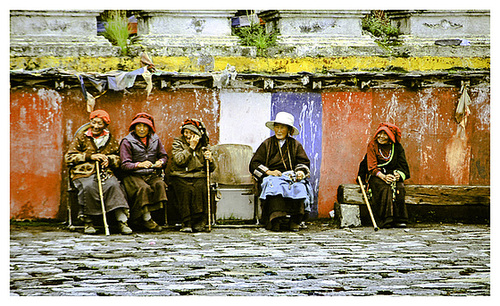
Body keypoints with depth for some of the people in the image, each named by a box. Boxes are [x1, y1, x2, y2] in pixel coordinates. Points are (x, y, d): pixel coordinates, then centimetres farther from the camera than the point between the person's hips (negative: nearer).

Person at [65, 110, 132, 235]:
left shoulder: (111, 139, 17)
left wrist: (108, 159, -5)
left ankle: (122, 221, -36)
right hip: (83, 173, -1)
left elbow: (118, 160, 19)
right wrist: (90, 156, -5)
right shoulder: (81, 137, 11)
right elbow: (69, 157, 5)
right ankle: (88, 222, -23)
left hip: (105, 172, 1)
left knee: (114, 185, -32)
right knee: (88, 187, -36)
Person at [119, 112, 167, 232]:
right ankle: (146, 219, -27)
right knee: (143, 188, -35)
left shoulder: (155, 140, 13)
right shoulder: (127, 142, 0)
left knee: (160, 185, -29)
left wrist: (161, 162, -4)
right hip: (133, 176, -4)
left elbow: (164, 156, 21)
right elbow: (125, 165, -6)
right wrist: (140, 165, -23)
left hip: (152, 175, 4)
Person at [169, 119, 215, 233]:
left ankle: (198, 222, -22)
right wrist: (191, 147, -9)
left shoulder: (203, 146, 15)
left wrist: (210, 160, -7)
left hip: (199, 176, 2)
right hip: (181, 176, -1)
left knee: (200, 189, -31)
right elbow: (179, 161, -10)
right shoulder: (178, 142, 9)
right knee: (186, 190, -33)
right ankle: (186, 222, -26)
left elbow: (211, 169, 15)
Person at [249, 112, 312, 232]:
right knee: (276, 186, -38)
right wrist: (268, 172, -9)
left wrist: (301, 172, -12)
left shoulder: (295, 145, 17)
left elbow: (304, 163, 12)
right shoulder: (267, 144, 12)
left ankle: (295, 221, -32)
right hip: (272, 177, -1)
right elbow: (254, 164, 7)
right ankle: (276, 220, -45)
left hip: (291, 176, 1)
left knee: (299, 187, -34)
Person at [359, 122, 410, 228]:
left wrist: (398, 175, -18)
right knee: (385, 188, -34)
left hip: (393, 174, 2)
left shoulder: (397, 147, 5)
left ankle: (399, 220, -27)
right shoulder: (372, 145, -3)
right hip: (376, 175, -2)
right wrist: (383, 176, -25)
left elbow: (402, 165, 5)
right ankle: (386, 220, -35)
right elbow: (372, 167, -9)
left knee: (399, 188, -30)